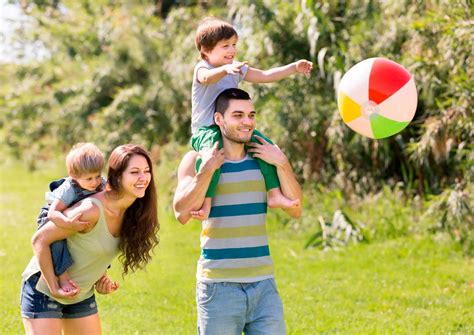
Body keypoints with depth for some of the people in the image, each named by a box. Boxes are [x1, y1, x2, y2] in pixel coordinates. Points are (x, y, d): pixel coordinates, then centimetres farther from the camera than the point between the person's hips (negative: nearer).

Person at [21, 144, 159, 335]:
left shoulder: (132, 212, -5)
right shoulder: (92, 210, -29)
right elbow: (40, 240, -24)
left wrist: (101, 277, -1)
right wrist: (54, 288, -22)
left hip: (82, 296, 8)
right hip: (44, 289, -8)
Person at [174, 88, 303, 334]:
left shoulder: (264, 159, 9)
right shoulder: (196, 160, 0)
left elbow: (295, 210, 4)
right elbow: (182, 213, -13)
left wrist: (282, 164, -6)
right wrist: (207, 170, -19)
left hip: (264, 284, 3)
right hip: (219, 286, -3)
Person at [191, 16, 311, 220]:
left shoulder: (238, 70, 13)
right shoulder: (202, 68, -10)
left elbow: (265, 76, 19)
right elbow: (207, 77, -35)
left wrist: (294, 68, 10)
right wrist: (225, 68, -57)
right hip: (206, 129, -8)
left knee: (267, 146, -7)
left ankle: (274, 195, -2)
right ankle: (205, 204, -38)